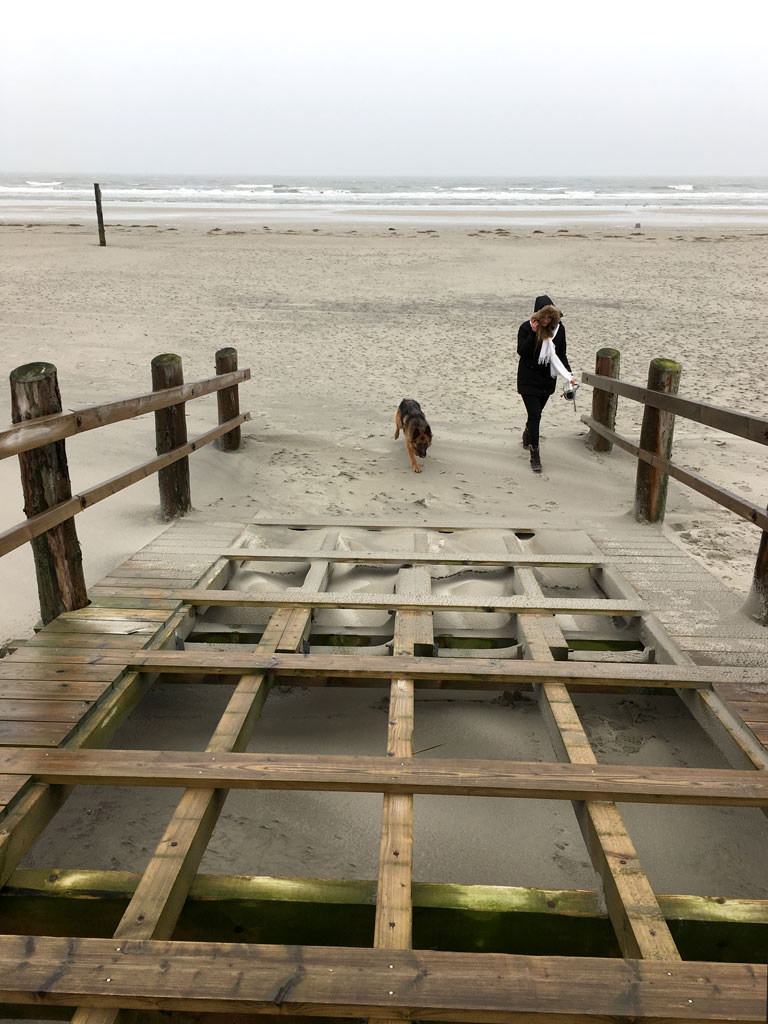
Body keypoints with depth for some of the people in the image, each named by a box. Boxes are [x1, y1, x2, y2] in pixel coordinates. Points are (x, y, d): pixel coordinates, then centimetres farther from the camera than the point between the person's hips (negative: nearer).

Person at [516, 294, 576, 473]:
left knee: (535, 413, 18)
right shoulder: (526, 328, -11)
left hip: (548, 379, 4)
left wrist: (568, 375, 0)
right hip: (528, 379, -4)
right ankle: (535, 456, -6)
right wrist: (533, 333, -28)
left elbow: (561, 355, 8)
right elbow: (521, 352, -18)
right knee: (535, 415, -11)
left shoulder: (559, 328, 0)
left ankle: (527, 437, 48)